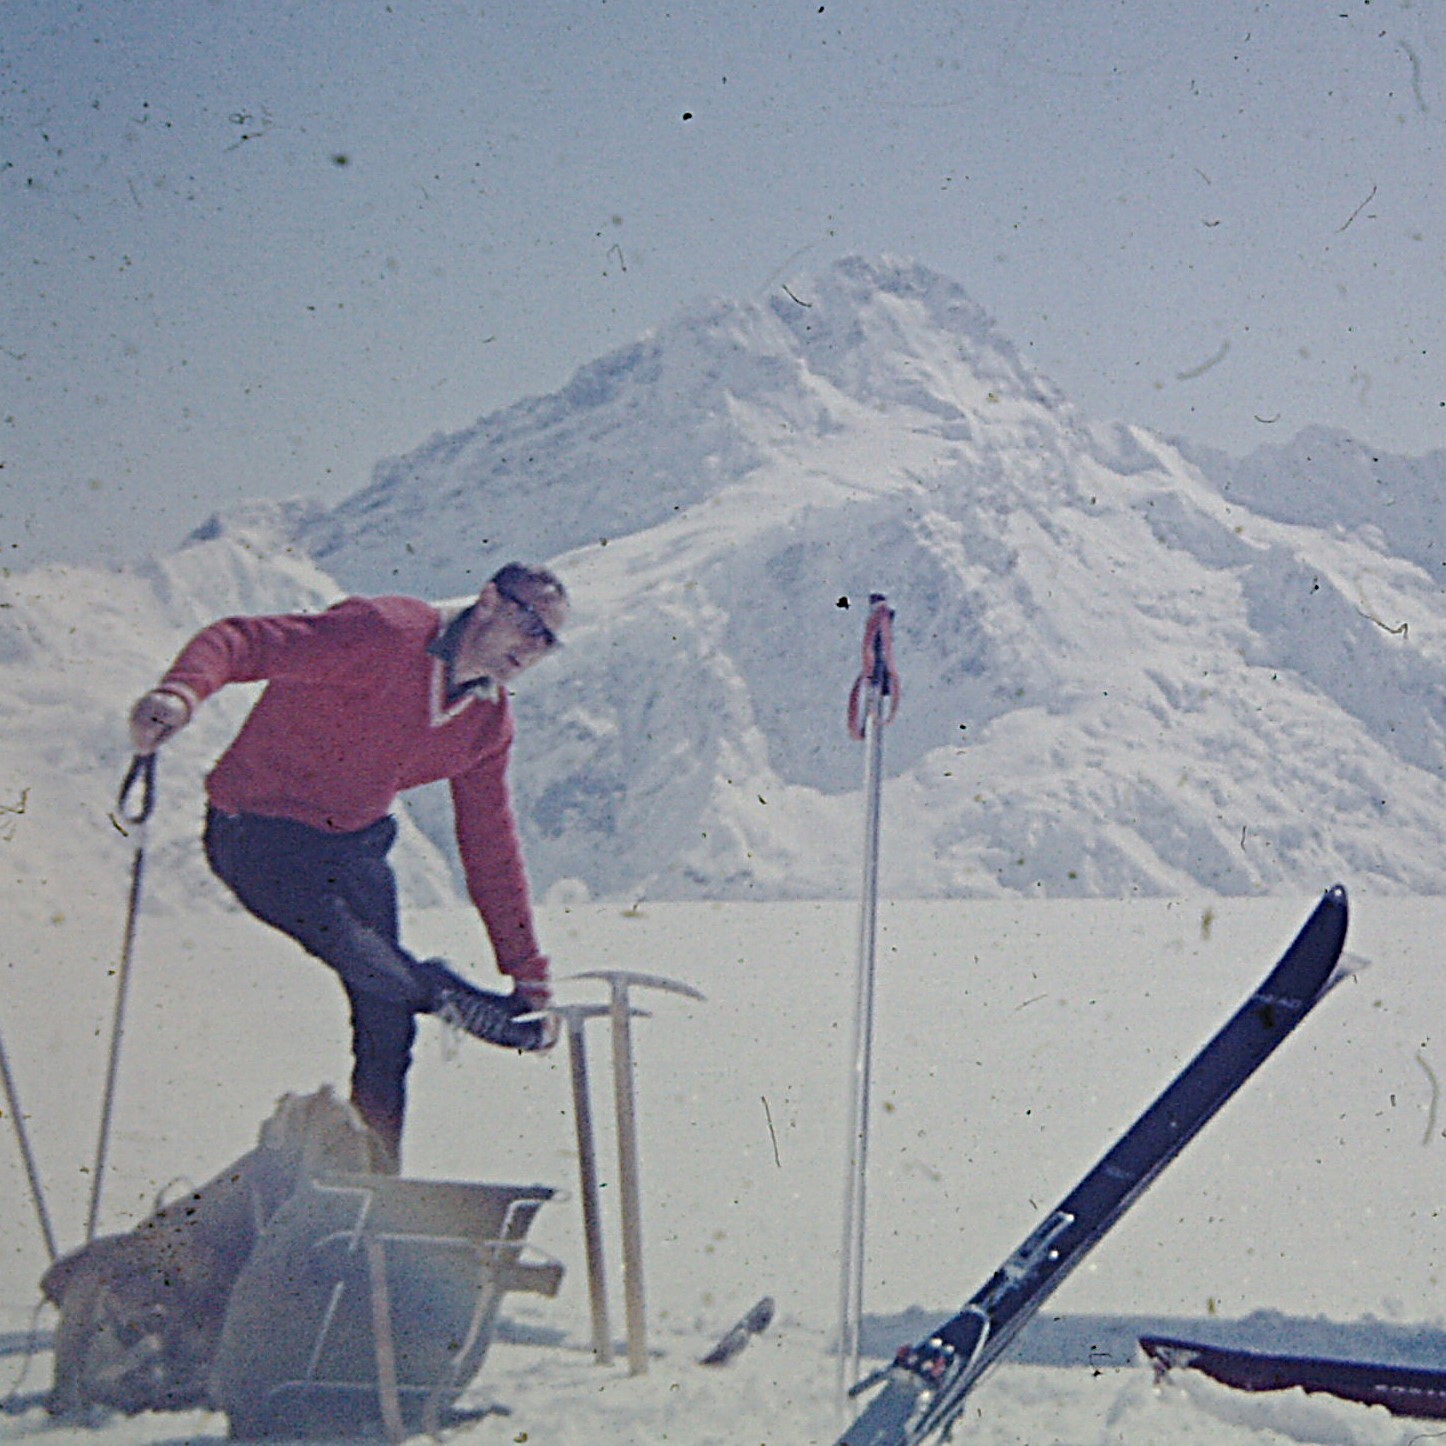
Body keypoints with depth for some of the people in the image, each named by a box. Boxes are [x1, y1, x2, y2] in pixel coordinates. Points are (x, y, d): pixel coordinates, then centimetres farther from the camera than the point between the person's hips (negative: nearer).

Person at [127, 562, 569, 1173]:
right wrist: (181, 692, -50)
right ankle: (445, 995, 1)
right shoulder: (384, 634, -22)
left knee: (388, 1025, 1)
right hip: (260, 838, -7)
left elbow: (491, 848, 9)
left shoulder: (488, 724, 2)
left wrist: (529, 975, 7)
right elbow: (241, 640, -28)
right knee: (358, 953, -29)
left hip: (356, 843, 7)